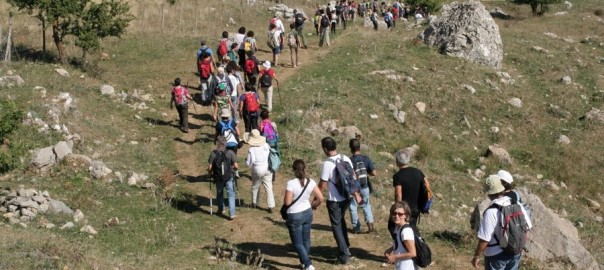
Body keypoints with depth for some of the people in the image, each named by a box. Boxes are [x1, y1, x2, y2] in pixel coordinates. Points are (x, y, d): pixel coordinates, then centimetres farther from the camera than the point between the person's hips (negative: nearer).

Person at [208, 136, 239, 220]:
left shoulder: (213, 154, -11)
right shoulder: (230, 153, -13)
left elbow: (209, 167, -9)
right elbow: (236, 166, -12)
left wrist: (210, 174, 12)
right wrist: (233, 168, 11)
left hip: (218, 178, 1)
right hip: (229, 177, -1)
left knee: (219, 193, 24)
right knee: (231, 195, 8)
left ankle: (221, 209, 40)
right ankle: (232, 214, 5)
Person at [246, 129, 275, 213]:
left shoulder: (251, 149, -18)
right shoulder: (266, 145, -8)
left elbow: (249, 163, -14)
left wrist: (246, 160, 7)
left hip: (257, 170, -3)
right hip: (267, 169, 3)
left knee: (255, 187, 20)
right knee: (269, 188, 5)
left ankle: (254, 203, 34)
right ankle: (271, 206, 2)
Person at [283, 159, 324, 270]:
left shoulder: (291, 183, -24)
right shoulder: (310, 182, -8)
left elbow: (287, 202, -24)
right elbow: (320, 198, -5)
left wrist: (285, 197, -1)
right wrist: (314, 206, 14)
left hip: (294, 216, -5)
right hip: (307, 213, 5)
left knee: (297, 243, 7)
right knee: (306, 239, 21)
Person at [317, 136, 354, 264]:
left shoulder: (327, 164, -21)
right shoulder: (346, 159, -3)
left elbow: (322, 185, -16)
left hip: (334, 200, -6)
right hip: (347, 197, 6)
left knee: (336, 226, 8)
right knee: (341, 220, 29)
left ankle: (343, 256, 9)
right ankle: (346, 248, 35)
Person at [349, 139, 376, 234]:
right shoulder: (366, 159, -9)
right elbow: (374, 173, -9)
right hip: (364, 187, 2)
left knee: (353, 207, 13)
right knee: (366, 205, 19)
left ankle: (356, 227, 20)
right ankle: (370, 224, 5)